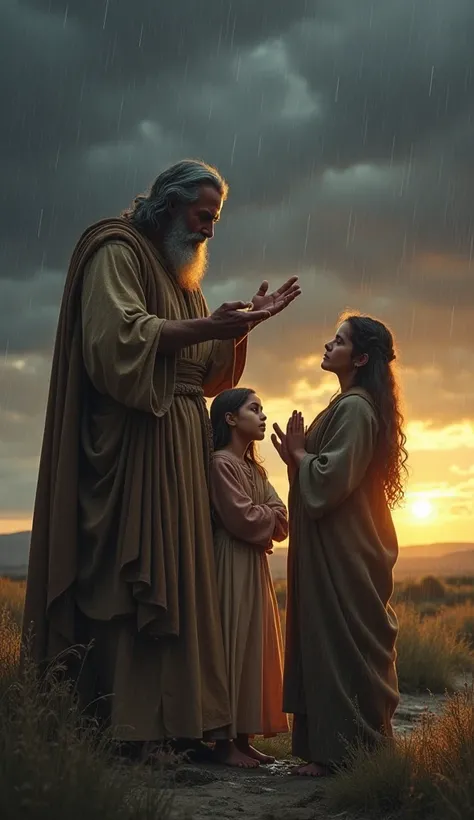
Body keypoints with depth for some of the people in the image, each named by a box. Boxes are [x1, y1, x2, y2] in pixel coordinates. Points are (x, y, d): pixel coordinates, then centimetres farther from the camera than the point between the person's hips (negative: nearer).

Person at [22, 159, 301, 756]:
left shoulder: (180, 275, 26)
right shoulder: (117, 252, -1)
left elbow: (209, 370, 22)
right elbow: (116, 337, -18)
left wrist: (245, 323, 9)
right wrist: (208, 326, -19)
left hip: (180, 446, 9)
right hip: (132, 442, -9)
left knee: (174, 578, 5)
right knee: (129, 577, -12)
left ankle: (171, 719, 8)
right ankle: (123, 724, -8)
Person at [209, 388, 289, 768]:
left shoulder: (256, 469, 18)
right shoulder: (221, 463, -9)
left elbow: (281, 519, 9)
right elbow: (243, 520, -17)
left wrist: (262, 518, -10)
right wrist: (269, 516, 0)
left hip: (256, 565, 9)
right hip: (232, 565, -9)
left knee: (255, 648, 7)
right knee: (232, 646, -7)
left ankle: (243, 738, 12)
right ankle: (224, 741, -1)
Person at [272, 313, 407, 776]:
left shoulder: (355, 407, -14)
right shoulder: (352, 404, 17)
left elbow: (332, 478, -22)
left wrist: (298, 452, -6)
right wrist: (297, 456, 6)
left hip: (342, 551, -10)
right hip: (337, 547, 10)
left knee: (341, 643, -6)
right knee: (334, 642, 11)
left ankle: (342, 752, 1)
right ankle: (331, 745, 18)